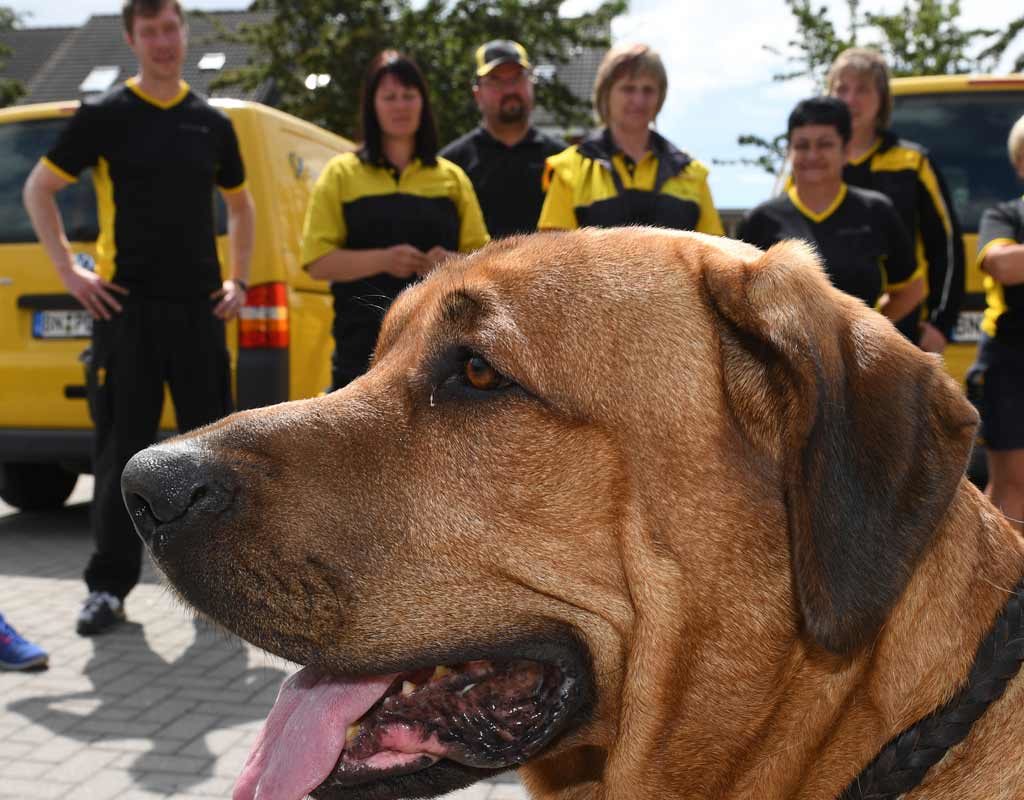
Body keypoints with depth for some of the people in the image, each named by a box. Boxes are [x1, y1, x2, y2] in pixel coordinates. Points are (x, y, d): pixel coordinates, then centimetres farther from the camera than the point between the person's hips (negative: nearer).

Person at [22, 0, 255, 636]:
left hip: (200, 308, 3)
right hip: (127, 306, -3)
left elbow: (241, 205, 24)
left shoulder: (212, 124, 12)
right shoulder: (105, 117, 1)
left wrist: (238, 280, 13)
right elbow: (39, 189, 6)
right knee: (122, 451, -1)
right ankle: (110, 588, 8)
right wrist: (69, 270, -4)